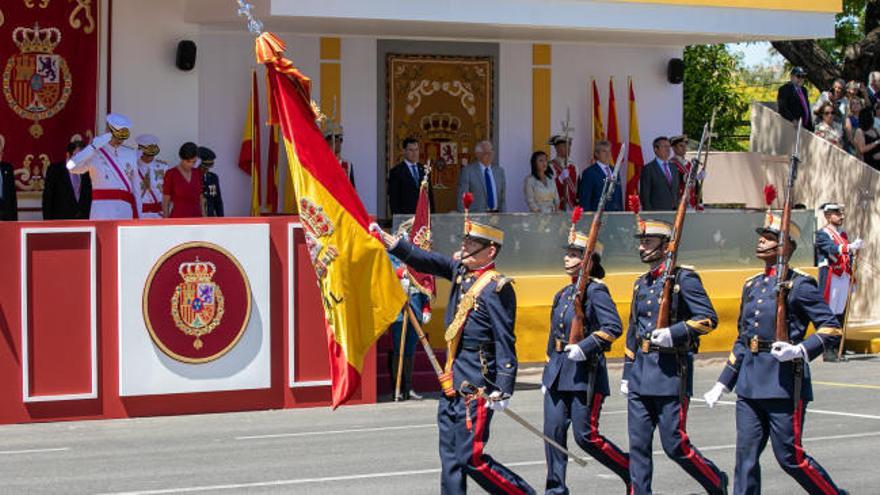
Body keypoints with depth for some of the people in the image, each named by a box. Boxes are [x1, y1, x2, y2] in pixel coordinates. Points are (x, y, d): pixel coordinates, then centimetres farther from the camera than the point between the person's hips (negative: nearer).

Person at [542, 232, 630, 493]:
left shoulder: (595, 290, -9)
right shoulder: (564, 294, 15)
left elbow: (614, 327, -18)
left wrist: (585, 347, -26)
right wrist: (548, 374, 21)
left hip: (585, 373, -8)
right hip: (558, 374, 8)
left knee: (586, 436, -6)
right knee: (553, 432, 2)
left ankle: (632, 470, 12)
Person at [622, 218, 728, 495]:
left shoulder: (684, 279, -6)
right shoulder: (642, 284, 16)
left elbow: (709, 318, -12)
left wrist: (674, 332, -23)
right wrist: (627, 374, 21)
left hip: (671, 372, -7)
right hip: (640, 375, 7)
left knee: (675, 445, -4)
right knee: (638, 445, 3)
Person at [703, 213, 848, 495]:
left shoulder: (799, 285, -6)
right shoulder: (752, 286, 14)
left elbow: (831, 329, -8)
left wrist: (801, 350, -24)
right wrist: (723, 384, 18)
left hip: (784, 380, -7)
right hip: (750, 383, 7)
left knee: (790, 457, -2)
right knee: (746, 454, 3)